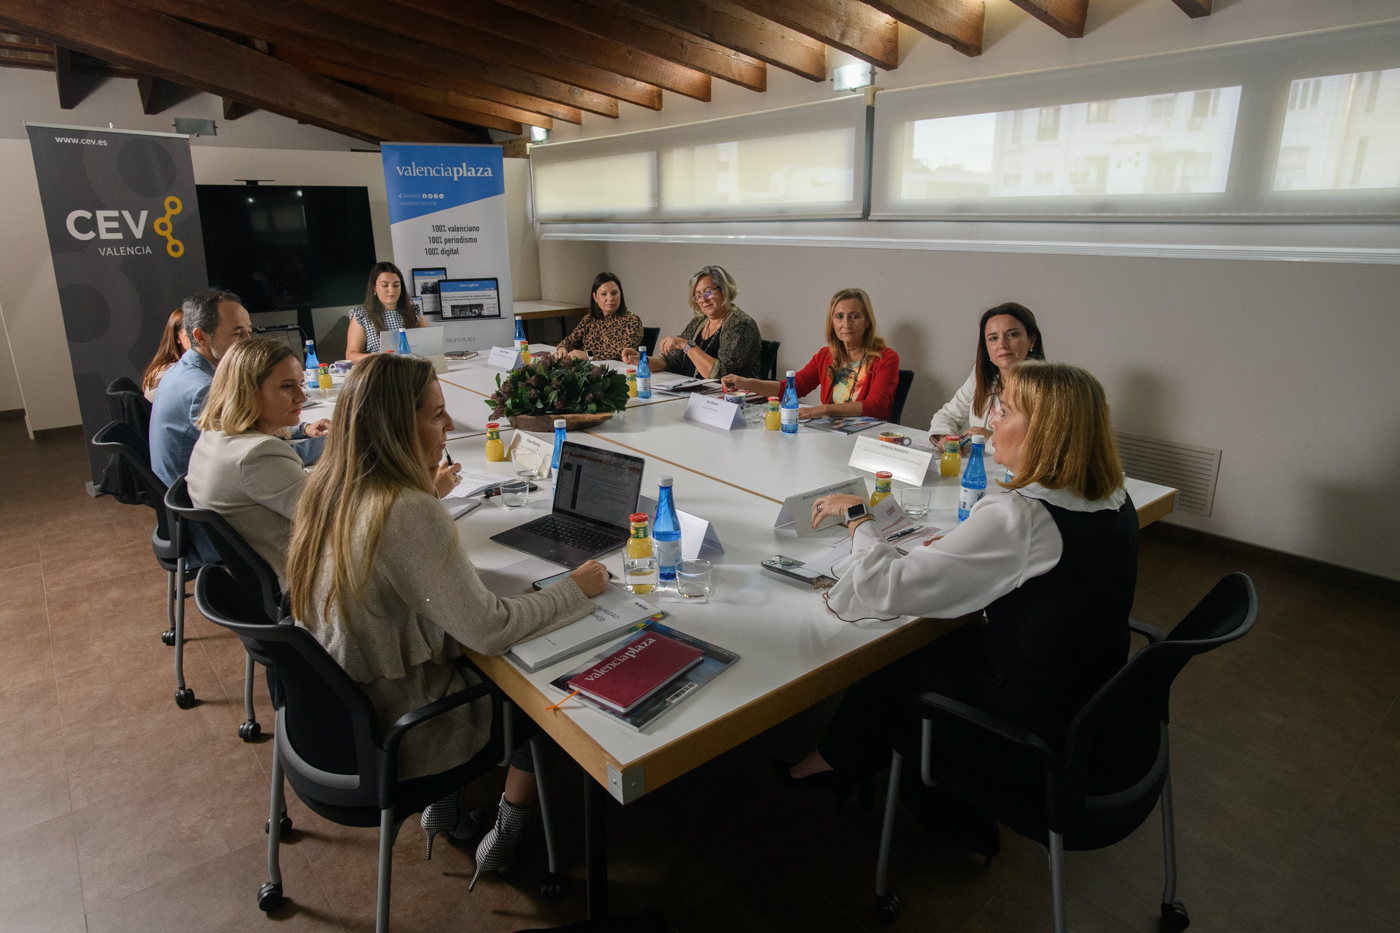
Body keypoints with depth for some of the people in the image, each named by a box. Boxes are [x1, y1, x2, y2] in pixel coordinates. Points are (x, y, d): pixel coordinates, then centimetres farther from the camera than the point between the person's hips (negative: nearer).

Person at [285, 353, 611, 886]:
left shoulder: (329, 489, -4)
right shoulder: (409, 513, -31)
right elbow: (488, 630, -26)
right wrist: (576, 590, -15)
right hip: (392, 738, -8)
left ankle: (444, 802, 31)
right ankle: (504, 837, 24)